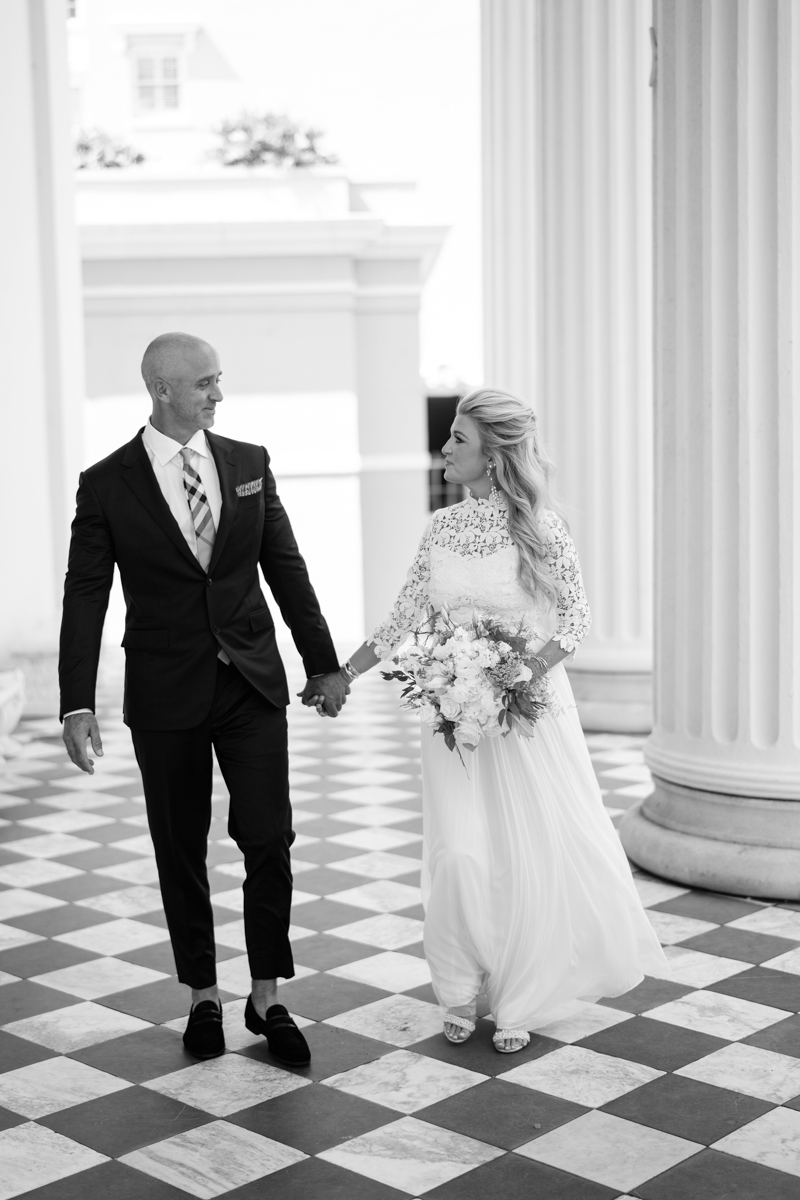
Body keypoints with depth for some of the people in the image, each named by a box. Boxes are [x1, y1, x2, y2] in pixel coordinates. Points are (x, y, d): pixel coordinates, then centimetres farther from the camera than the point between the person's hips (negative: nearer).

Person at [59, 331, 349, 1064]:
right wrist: (77, 704, -13)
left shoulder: (250, 463, 3)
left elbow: (287, 568, 8)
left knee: (270, 842, 0)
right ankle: (204, 997, 25)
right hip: (165, 694, -2)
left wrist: (323, 664, 10)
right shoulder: (106, 483, -5)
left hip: (253, 683, 2)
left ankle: (267, 998, 15)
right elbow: (85, 597, -7)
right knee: (181, 853, 9)